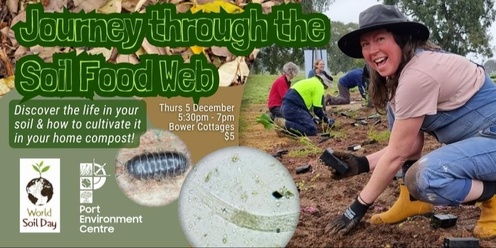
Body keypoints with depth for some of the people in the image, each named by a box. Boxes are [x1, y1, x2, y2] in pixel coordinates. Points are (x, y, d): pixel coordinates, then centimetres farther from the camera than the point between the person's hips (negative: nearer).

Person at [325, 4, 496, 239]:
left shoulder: (418, 74, -23)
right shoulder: (402, 70, 7)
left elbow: (397, 153, -18)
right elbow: (410, 145, 6)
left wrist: (358, 207, -11)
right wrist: (362, 163, -5)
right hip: (473, 136, 10)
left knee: (424, 178, -33)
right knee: (396, 107, 8)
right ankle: (413, 198, 9)